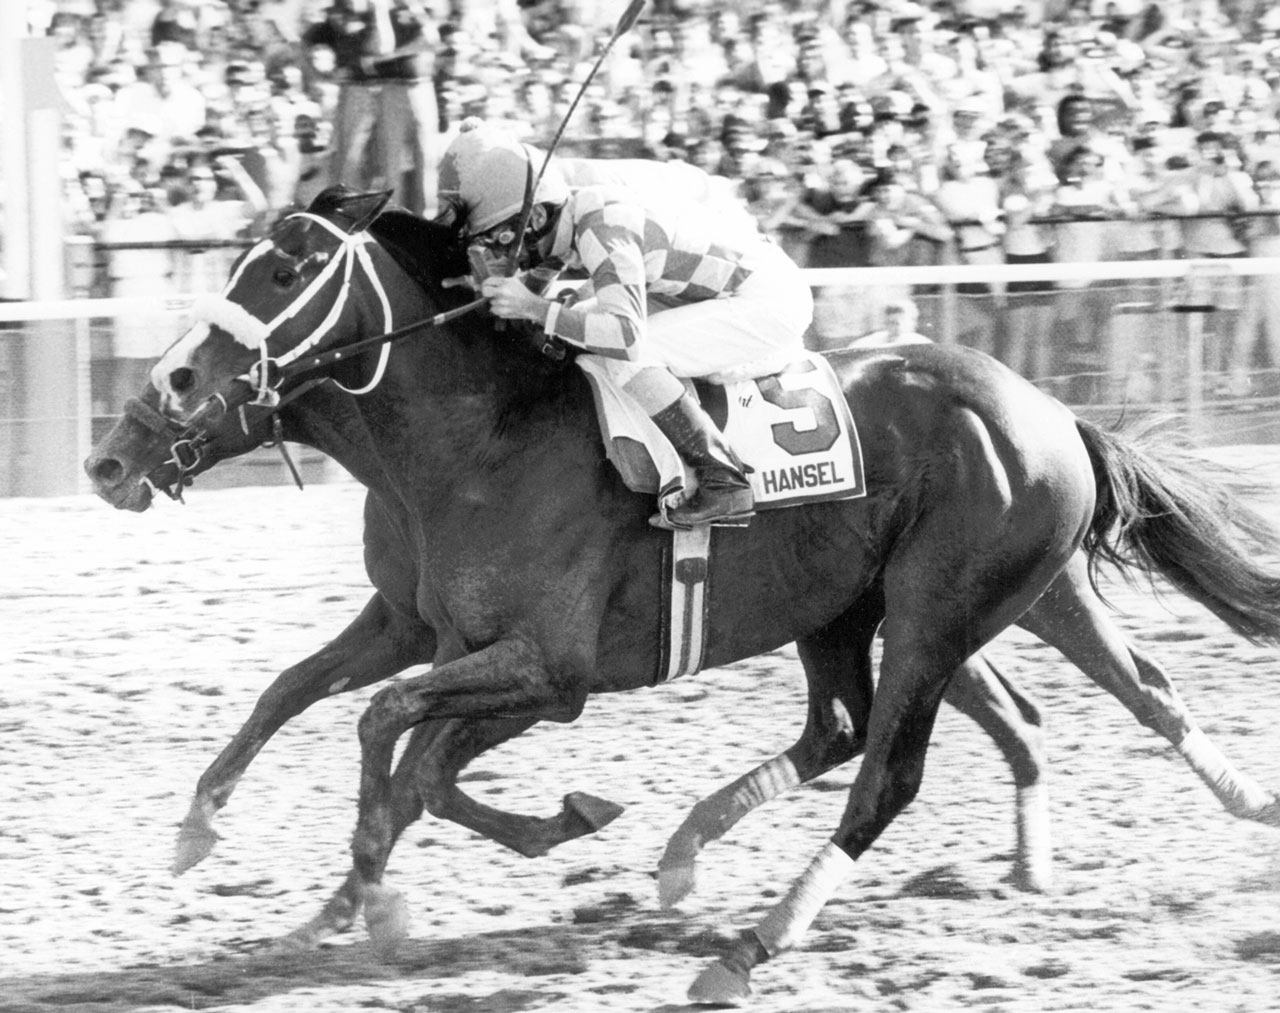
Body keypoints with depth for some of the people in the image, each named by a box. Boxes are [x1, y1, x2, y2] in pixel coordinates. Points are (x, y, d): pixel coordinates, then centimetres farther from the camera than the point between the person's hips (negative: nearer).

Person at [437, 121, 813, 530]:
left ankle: (723, 484, -16)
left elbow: (627, 334, -35)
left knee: (622, 353, -19)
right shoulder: (575, 215, 4)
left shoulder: (602, 230, -24)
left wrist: (535, 308, -32)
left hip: (773, 301, -10)